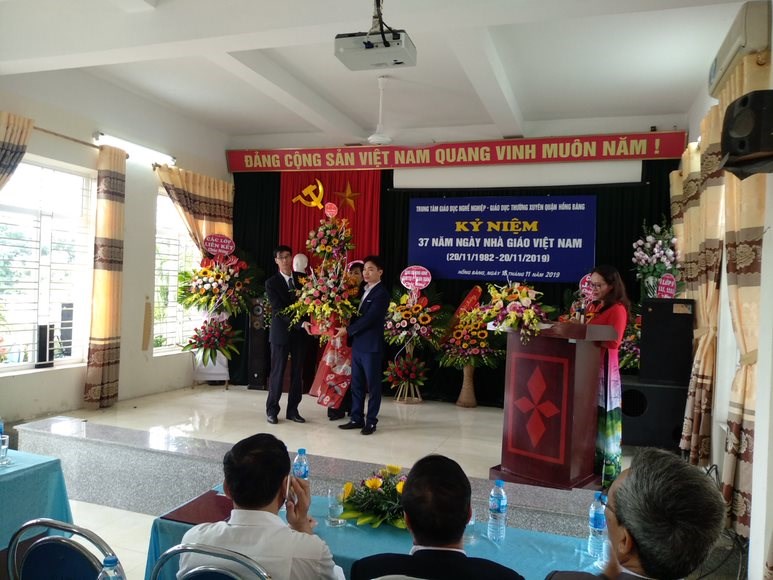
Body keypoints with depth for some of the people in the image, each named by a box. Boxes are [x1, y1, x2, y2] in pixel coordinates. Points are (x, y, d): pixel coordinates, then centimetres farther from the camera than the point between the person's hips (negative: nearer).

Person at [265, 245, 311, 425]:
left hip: (300, 332, 4)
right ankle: (272, 410, 16)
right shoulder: (271, 283, -6)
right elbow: (279, 310, -15)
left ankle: (293, 410, 17)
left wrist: (307, 323, -12)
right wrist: (301, 323, -25)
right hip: (281, 333, -3)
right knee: (277, 372, 3)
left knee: (297, 373, 7)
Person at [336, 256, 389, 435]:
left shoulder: (381, 293, -12)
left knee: (373, 385, 3)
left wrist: (347, 330, -14)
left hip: (371, 346, -8)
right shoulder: (363, 290, 14)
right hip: (357, 344, 8)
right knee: (356, 384, 12)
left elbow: (369, 319, -19)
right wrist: (349, 333, 3)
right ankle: (356, 418, 22)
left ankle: (371, 421, 11)